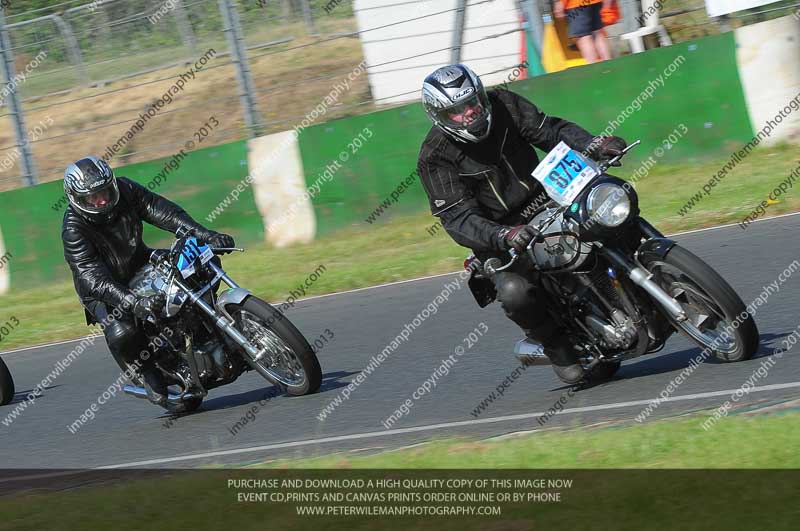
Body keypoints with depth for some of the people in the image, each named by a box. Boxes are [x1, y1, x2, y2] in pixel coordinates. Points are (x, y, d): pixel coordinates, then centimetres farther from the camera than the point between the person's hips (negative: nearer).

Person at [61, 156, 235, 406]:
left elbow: (163, 212, -17)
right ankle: (147, 373, -6)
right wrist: (132, 303, -51)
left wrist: (207, 235, -30)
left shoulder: (124, 190, -14)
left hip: (140, 264, 5)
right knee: (121, 333, -35)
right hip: (103, 291, -5)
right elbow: (93, 278, -36)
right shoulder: (74, 229, -27)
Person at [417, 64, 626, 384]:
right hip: (500, 235, -5)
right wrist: (504, 237, -41)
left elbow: (549, 130, -3)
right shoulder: (435, 158, -15)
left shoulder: (502, 105, -4)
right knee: (515, 294, -32)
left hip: (549, 200, 5)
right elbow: (458, 219, -23)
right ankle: (556, 347, -4)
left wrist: (591, 145, -24)